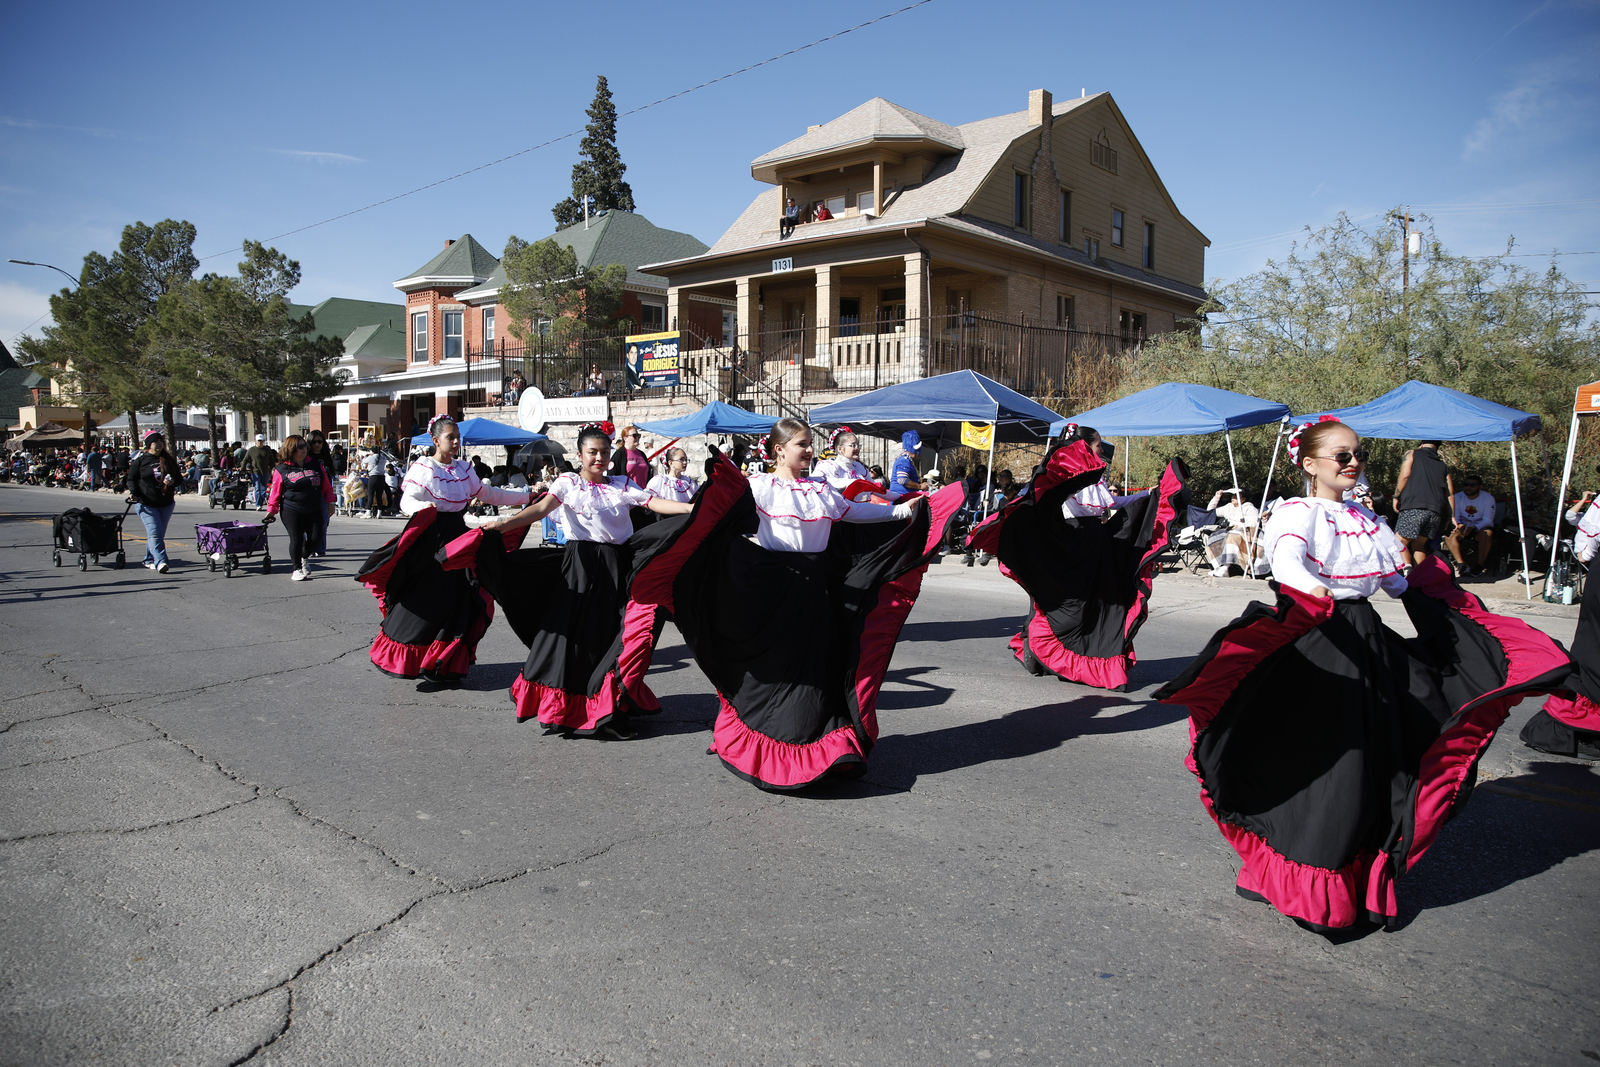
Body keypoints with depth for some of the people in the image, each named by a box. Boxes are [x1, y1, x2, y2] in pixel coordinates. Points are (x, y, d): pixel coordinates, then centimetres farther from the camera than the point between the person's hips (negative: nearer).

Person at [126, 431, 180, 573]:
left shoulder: (168, 459, 9)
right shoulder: (140, 460, -1)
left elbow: (179, 477, 16)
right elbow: (131, 479, 3)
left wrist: (172, 482, -7)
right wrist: (133, 493, -14)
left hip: (166, 504, 5)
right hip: (146, 504, -5)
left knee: (160, 534, 11)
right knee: (154, 532, -15)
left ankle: (149, 560, 26)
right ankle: (160, 561, -24)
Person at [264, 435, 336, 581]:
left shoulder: (316, 465, 9)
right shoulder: (282, 470, 0)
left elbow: (326, 486, 13)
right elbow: (275, 492, 1)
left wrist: (330, 502, 6)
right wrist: (271, 510, -1)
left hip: (314, 510, 3)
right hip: (291, 510, -3)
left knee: (315, 537, -3)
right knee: (296, 538, -5)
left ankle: (305, 558, 28)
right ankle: (296, 569, 11)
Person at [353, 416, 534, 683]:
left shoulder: (464, 468, 12)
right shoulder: (423, 468, -6)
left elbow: (488, 494, 22)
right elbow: (407, 500, -15)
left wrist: (527, 496, 22)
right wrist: (423, 507, -38)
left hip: (457, 538, 6)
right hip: (430, 541, -5)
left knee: (456, 599, 0)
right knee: (423, 601, -5)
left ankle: (445, 664, 7)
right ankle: (401, 658, 12)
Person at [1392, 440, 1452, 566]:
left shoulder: (1412, 454, 13)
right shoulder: (1443, 466, 25)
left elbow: (1405, 475, -3)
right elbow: (1450, 493, 21)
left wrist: (1396, 496, 4)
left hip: (1414, 507, -5)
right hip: (1436, 511, 5)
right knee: (1418, 544, 16)